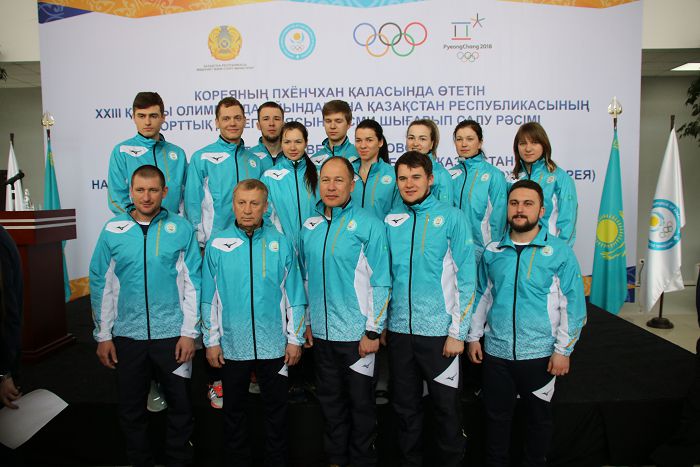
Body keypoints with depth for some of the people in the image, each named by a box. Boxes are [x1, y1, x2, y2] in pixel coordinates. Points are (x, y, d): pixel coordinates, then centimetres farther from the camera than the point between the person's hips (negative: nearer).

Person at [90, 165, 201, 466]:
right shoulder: (112, 230, 1)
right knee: (131, 409, 15)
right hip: (127, 335, 2)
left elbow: (192, 283, -3)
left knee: (180, 405, 11)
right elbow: (101, 285, 4)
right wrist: (103, 336, 3)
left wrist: (189, 332, -6)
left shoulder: (181, 229, -4)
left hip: (172, 334, -1)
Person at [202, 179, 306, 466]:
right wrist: (211, 341, 0)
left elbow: (294, 296, 0)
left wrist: (295, 339, -1)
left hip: (274, 346, 0)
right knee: (234, 410, 16)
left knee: (276, 410, 13)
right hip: (232, 346, 1)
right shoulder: (217, 245, -2)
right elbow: (209, 298, 1)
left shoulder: (281, 244, -3)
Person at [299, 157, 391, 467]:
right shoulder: (309, 227, 5)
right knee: (330, 400, 19)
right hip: (321, 333, 5)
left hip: (356, 333, -5)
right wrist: (306, 322, 12)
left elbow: (380, 282, -11)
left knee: (360, 403, 10)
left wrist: (373, 331, -13)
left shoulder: (368, 224, -11)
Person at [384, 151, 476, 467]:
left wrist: (458, 332, -10)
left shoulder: (451, 217, -6)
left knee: (446, 406, 10)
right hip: (398, 330, 4)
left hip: (438, 331, -3)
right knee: (405, 406, 16)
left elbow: (466, 278, -7)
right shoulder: (390, 221, 5)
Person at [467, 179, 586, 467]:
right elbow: (482, 296, 10)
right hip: (495, 351, 2)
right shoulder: (492, 251, 3)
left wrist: (563, 349, -8)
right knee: (496, 416, 16)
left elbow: (573, 305, -6)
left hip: (539, 354, -2)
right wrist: (473, 337, 8)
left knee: (539, 418, 16)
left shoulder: (559, 251, -6)